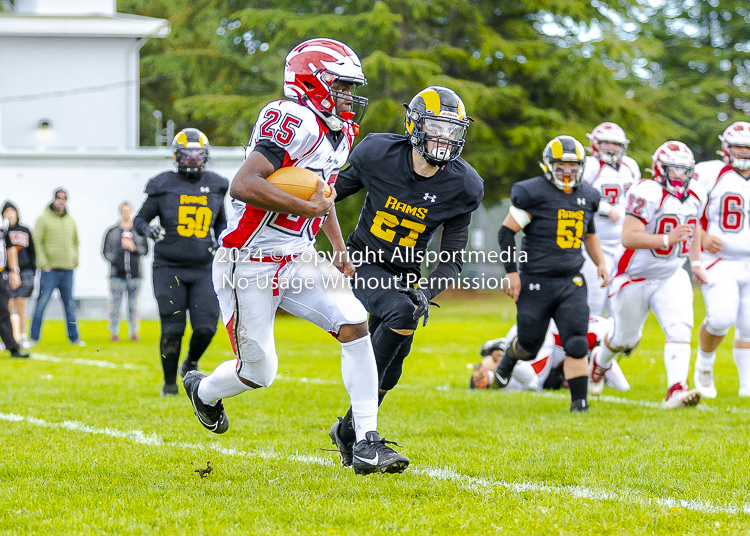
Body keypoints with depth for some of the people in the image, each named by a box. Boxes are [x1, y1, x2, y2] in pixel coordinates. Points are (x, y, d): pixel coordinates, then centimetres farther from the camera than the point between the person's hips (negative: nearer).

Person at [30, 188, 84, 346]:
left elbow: (75, 242, 22)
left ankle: (74, 337, 13)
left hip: (67, 270, 4)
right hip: (50, 269, -4)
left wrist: (75, 261, 10)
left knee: (69, 304, 8)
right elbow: (37, 242, -6)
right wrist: (43, 263, -12)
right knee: (42, 303, -6)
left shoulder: (71, 220, 12)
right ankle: (34, 337, 0)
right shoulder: (44, 219, -3)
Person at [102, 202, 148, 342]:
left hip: (135, 273, 1)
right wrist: (114, 260, -11)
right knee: (115, 303, -4)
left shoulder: (139, 232, 14)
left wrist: (134, 248, -10)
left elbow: (145, 250, 8)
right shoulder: (112, 232, 10)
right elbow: (106, 251, 6)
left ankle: (134, 332, 8)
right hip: (117, 274, -1)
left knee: (133, 304, 2)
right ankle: (114, 332, 1)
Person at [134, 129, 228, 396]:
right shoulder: (163, 186, -1)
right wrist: (149, 229, -17)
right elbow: (139, 220, 4)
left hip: (203, 269, 3)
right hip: (169, 269, -3)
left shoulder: (215, 187, 9)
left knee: (205, 328, -7)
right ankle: (169, 382, 13)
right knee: (172, 330, -5)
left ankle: (191, 364, 23)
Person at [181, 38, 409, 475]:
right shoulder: (294, 122, -22)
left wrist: (339, 248, 15)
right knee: (259, 372, 5)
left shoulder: (342, 132, 8)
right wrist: (307, 206, -26)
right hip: (248, 264, -8)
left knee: (354, 324, -13)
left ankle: (367, 444, -11)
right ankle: (203, 390, 40)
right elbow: (244, 185, -32)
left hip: (296, 260, 8)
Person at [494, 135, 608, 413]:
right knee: (530, 346, 12)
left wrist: (600, 262, 13)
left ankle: (579, 400, -6)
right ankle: (510, 355, 47)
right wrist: (511, 271, -12)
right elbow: (506, 232, -8)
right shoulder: (534, 193, -12)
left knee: (577, 345, -12)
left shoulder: (586, 196, 8)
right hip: (536, 283, -4)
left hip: (571, 283, 4)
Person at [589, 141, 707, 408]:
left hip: (671, 278, 5)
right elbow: (629, 238, -30)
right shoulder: (647, 194, -24)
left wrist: (695, 262, 18)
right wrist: (667, 239, -37)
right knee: (626, 338, 13)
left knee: (680, 330, -18)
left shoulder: (696, 195, 1)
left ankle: (677, 389, -28)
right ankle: (599, 364, 45)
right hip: (635, 277, -5)